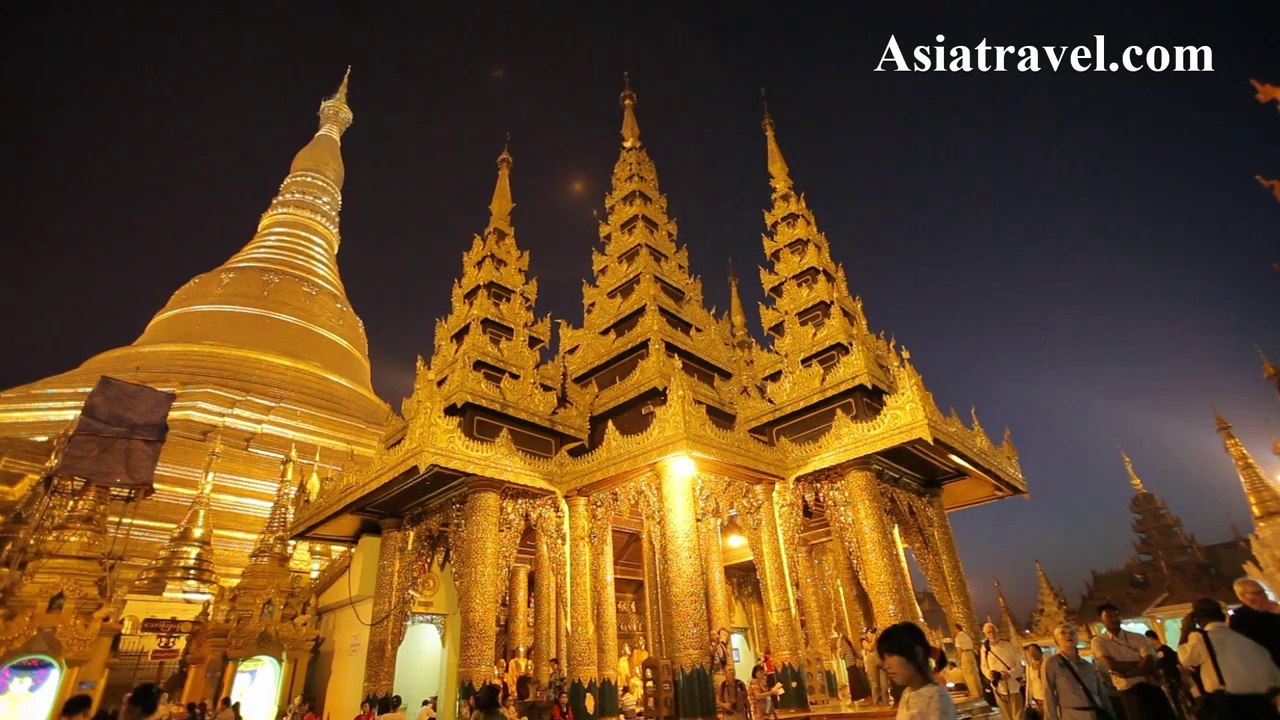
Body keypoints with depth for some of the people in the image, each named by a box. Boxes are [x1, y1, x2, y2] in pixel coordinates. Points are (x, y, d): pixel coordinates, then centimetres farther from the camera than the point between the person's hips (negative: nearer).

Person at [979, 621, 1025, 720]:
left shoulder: (1009, 646, -10)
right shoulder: (985, 649, -3)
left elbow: (1019, 666, -8)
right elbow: (983, 666, 5)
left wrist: (1010, 674, -24)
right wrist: (989, 673, -15)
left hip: (1014, 686, -2)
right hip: (999, 688, 3)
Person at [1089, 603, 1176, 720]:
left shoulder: (1138, 637, 8)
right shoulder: (1098, 641, 1)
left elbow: (1150, 664, -5)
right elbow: (1112, 665, -12)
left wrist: (1125, 671, -16)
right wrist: (1140, 664, -4)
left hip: (1151, 687, 3)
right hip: (1129, 691, -3)